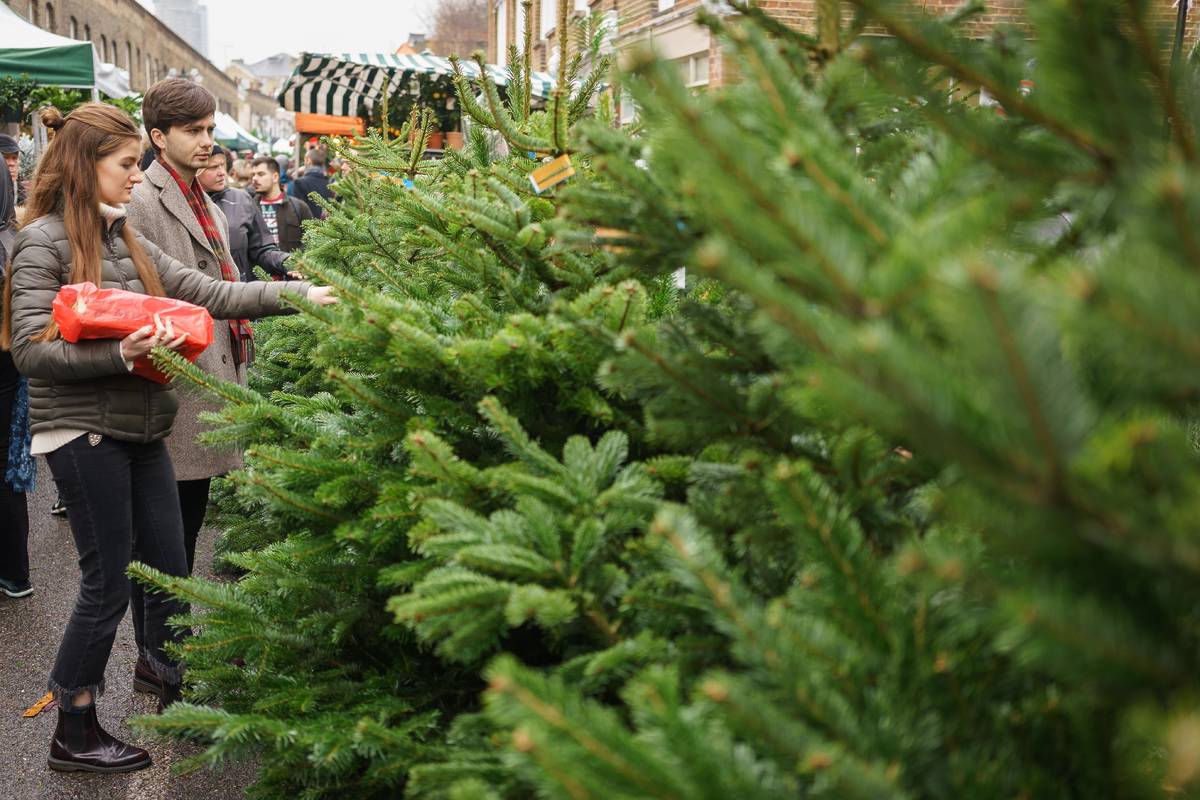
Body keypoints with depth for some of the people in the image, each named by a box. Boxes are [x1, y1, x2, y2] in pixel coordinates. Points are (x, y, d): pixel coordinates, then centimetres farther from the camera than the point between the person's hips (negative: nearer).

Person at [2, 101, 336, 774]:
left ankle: (178, 699, 29)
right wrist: (118, 354, -27)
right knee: (108, 584, 0)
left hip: (141, 429, 7)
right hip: (83, 432, -7)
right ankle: (74, 735, 16)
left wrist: (299, 293, 2)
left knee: (168, 572, 12)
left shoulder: (126, 239, 13)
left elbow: (210, 293, 9)